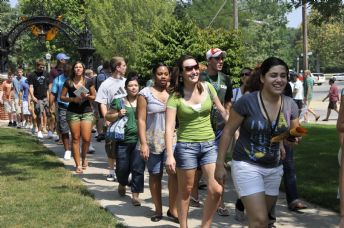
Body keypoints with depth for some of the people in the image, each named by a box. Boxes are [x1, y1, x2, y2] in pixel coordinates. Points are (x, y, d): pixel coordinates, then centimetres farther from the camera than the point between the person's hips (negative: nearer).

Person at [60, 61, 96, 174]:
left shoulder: (89, 82, 2)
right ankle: (78, 165, 7)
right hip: (73, 112, 0)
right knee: (75, 138, 0)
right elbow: (62, 97, 4)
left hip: (86, 112, 0)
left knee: (86, 139, -7)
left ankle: (84, 158, 23)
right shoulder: (68, 82, 1)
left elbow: (94, 96, 8)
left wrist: (87, 96, -13)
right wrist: (72, 99, -13)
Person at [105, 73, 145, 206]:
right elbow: (107, 116, 9)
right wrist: (118, 115, -9)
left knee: (138, 168, -4)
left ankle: (135, 195, 5)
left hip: (139, 140, 1)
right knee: (122, 167, 4)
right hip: (123, 140, -1)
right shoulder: (119, 102, 4)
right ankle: (122, 184, 37)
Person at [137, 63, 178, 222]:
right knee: (155, 175, 8)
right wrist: (143, 143, -11)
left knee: (174, 173, -10)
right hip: (153, 141, -1)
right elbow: (141, 120, -5)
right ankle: (158, 210, 20)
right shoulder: (145, 93, -1)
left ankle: (173, 209, 3)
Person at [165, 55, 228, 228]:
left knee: (216, 190, -5)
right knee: (185, 190, 8)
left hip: (209, 144, 3)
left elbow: (223, 112, 12)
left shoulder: (207, 87, 0)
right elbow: (169, 127, -14)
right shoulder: (175, 96, -10)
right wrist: (170, 155, -23)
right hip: (186, 146, -3)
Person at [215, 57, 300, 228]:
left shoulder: (290, 105, -4)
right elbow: (228, 132, -8)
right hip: (247, 166, -5)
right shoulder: (247, 102, -17)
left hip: (274, 168, 6)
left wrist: (293, 138, -12)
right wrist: (219, 165, -6)